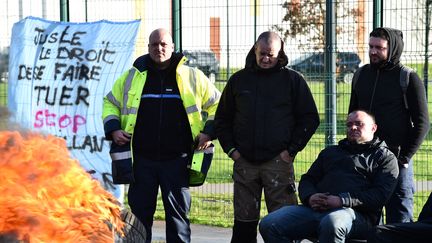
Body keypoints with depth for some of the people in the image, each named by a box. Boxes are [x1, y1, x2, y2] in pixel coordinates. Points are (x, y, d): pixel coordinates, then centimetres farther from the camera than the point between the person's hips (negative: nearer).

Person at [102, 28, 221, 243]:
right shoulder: (132, 76, 9)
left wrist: (209, 132, 3)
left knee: (178, 211, 3)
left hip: (177, 159, -1)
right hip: (142, 159, 1)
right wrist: (113, 129, 4)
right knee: (139, 211, 5)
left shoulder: (192, 77, 5)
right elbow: (110, 102, 19)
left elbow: (217, 104, 14)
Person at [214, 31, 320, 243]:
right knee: (244, 221, 6)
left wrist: (292, 150, -3)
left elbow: (310, 118, 5)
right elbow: (222, 118, 18)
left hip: (278, 161, -3)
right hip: (244, 161, 3)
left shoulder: (292, 80, 5)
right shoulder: (239, 80, 12)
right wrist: (230, 148, 5)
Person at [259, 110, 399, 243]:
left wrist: (342, 200, -14)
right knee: (268, 225, -20)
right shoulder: (329, 152, 34)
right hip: (316, 208, 5)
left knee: (331, 223, -43)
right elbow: (307, 179, 29)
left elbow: (381, 194, -1)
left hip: (354, 212, -5)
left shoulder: (385, 157, 15)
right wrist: (309, 197, 2)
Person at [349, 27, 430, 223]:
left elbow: (422, 123, -6)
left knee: (399, 218, -2)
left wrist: (405, 157, -11)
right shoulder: (362, 74, 11)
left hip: (395, 159, -5)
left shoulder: (408, 78, -4)